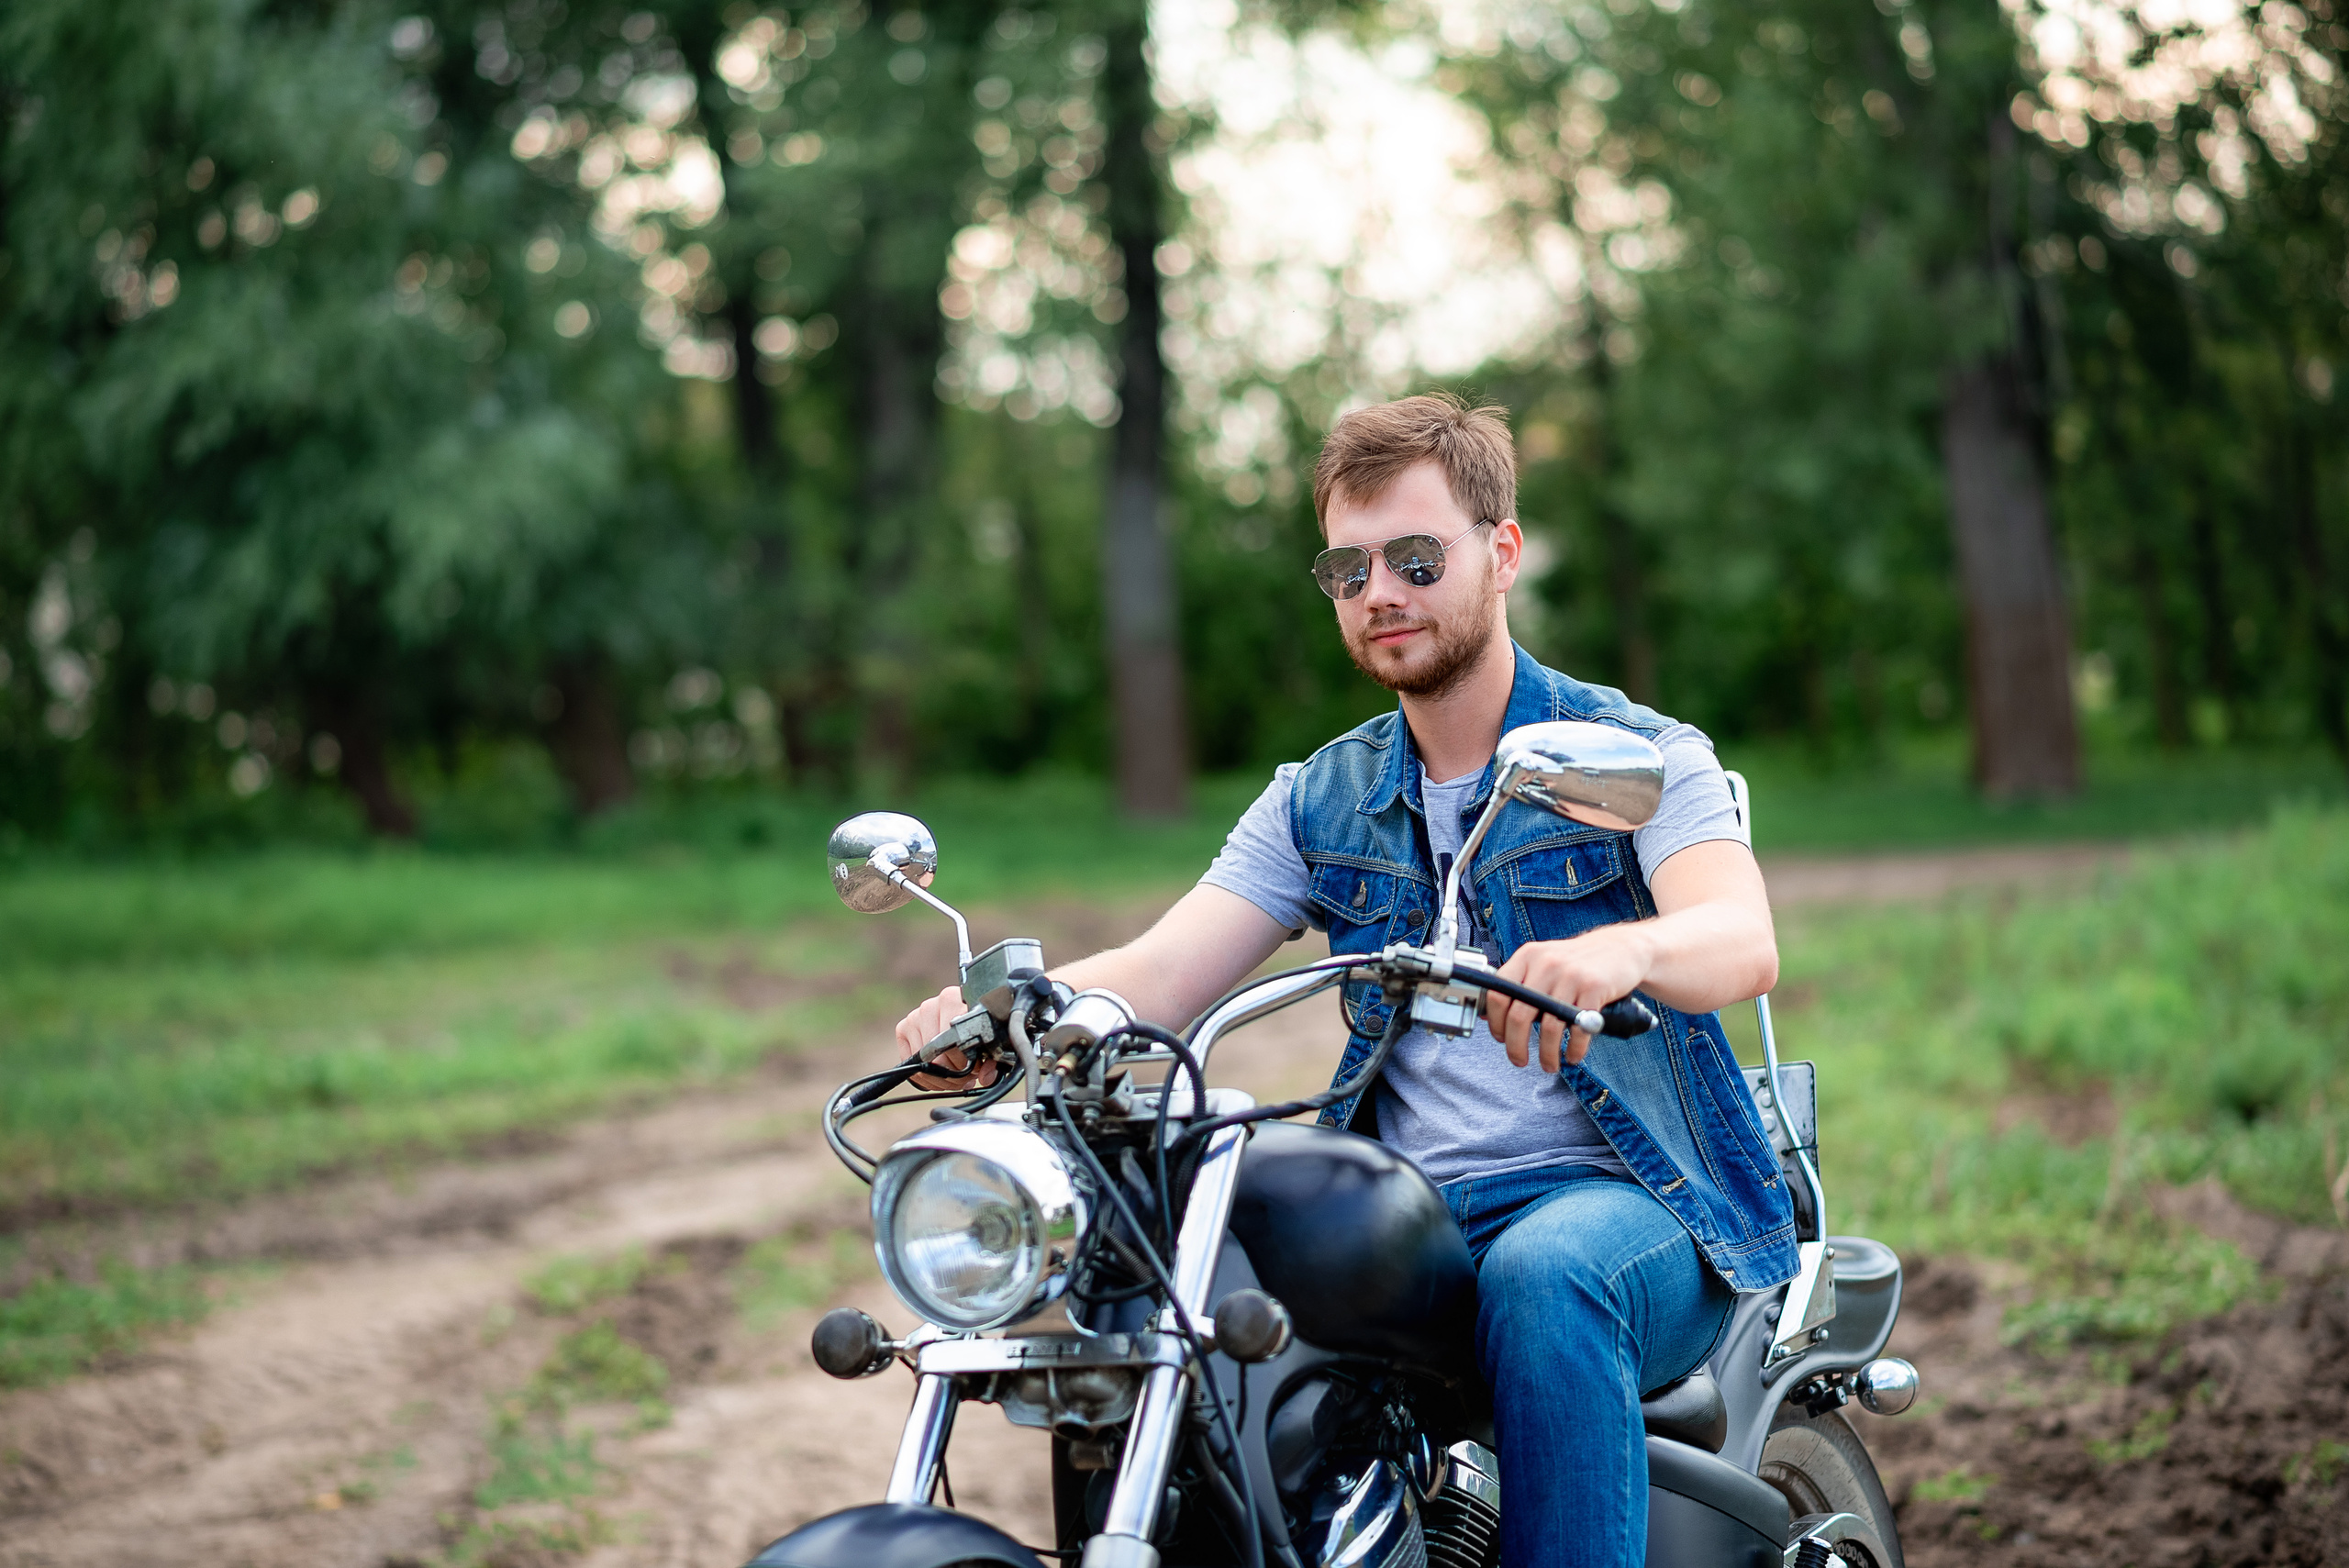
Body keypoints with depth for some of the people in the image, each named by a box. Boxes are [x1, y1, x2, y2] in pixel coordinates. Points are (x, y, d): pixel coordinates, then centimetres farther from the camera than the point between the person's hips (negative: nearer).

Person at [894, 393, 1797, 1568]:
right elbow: (1161, 973, 2)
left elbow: (1744, 941, -19)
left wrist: (1623, 950, -44)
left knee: (1545, 1276, -38)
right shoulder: (1318, 801, 15)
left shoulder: (1637, 755, 1)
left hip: (1636, 1208, -3)